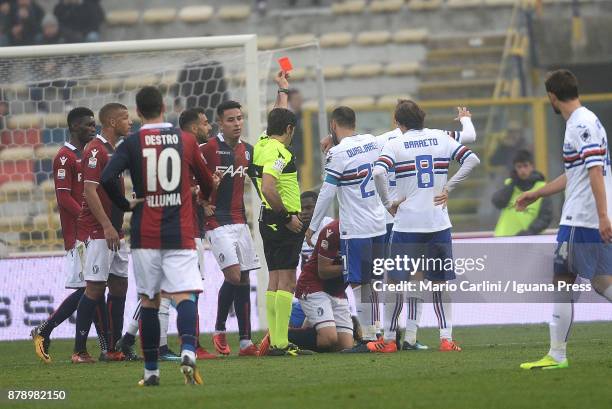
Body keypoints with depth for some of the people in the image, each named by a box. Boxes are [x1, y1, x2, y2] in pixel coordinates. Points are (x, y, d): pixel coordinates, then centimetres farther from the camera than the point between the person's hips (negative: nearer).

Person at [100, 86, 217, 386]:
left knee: (148, 301, 9)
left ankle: (151, 370, 12)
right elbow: (208, 183, 17)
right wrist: (204, 198, 40)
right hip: (181, 234, 0)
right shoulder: (186, 140, 5)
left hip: (145, 235, 0)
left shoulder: (132, 143, -2)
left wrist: (125, 204, 0)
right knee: (184, 296, -7)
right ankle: (188, 350, -33)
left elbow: (107, 178, -16)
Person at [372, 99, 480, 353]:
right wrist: (448, 189, 3)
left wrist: (388, 204, -7)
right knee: (440, 282, 10)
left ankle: (388, 339, 9)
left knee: (396, 282, 6)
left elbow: (378, 172, -18)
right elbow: (472, 160, 1)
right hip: (439, 223, 3)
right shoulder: (441, 138, 7)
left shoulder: (395, 144, -3)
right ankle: (446, 338, 2)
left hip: (406, 224, -3)